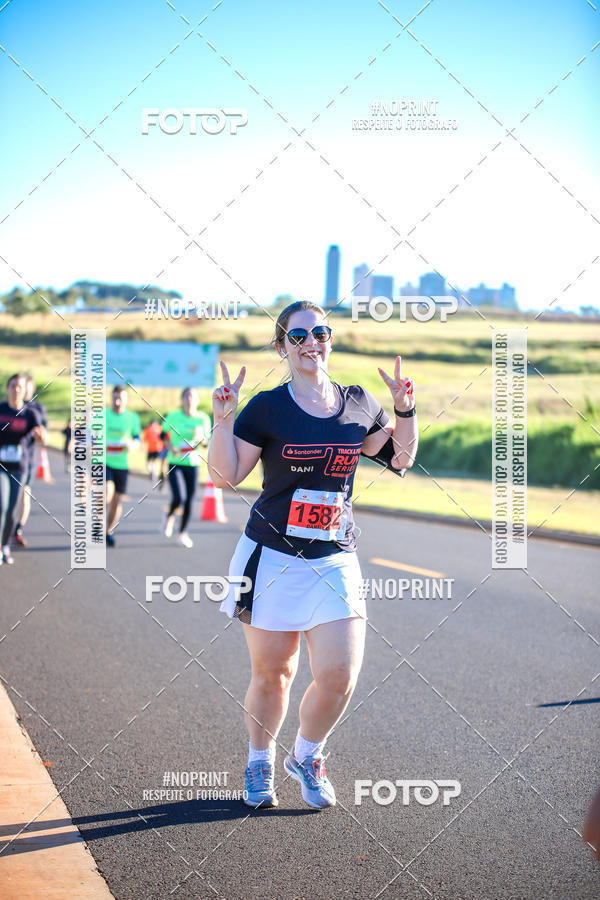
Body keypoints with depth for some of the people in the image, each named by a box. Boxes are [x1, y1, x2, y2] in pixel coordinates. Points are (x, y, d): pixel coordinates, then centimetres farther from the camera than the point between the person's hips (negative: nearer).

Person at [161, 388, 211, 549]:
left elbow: (207, 443, 5)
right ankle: (169, 516, 21)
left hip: (193, 463, 2)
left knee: (189, 501, 2)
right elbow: (163, 434, 7)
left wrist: (201, 438, -17)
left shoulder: (203, 419, -2)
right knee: (178, 499, -15)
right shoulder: (173, 417, -7)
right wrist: (170, 447, -11)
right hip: (175, 463, -2)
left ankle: (182, 533, 21)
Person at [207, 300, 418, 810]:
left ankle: (306, 757, 22)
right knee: (272, 673, 7)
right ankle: (260, 764, 32)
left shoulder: (359, 403, 6)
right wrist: (223, 420, -18)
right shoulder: (267, 408, -4)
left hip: (335, 562, 2)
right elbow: (225, 476, -6)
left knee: (339, 677, -7)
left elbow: (400, 459, 18)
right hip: (273, 558, -2)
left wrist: (406, 410, 5)